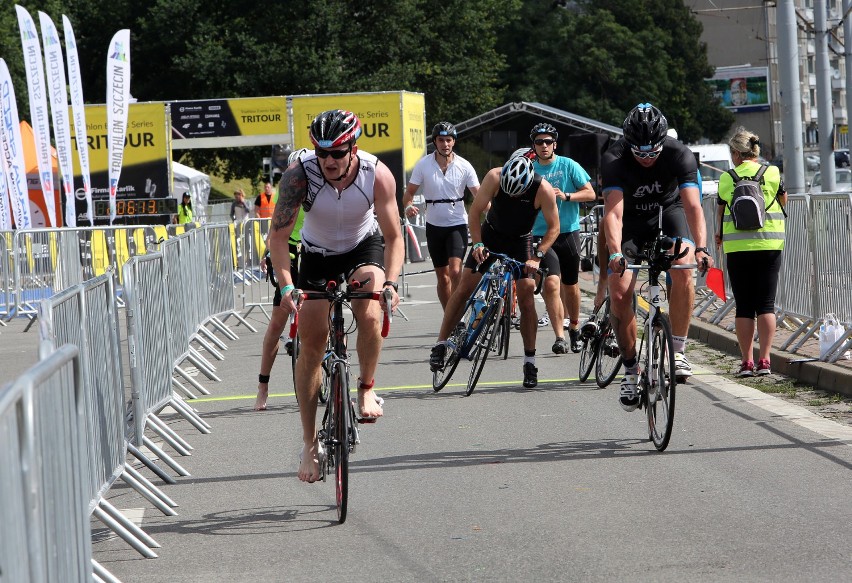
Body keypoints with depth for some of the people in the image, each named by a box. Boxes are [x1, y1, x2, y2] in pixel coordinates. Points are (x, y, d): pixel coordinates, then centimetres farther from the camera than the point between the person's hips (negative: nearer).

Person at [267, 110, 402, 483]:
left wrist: (391, 282, -38)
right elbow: (278, 235, -26)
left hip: (364, 248, -1)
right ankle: (310, 443, 5)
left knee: (370, 316, -30)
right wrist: (286, 287, -39)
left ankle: (367, 391, -3)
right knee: (312, 344, -5)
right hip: (317, 254, 1)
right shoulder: (299, 175, -29)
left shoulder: (378, 175, -27)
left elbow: (393, 237, -21)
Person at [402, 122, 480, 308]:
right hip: (434, 225, 2)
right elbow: (409, 191, 1)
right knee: (443, 277, 9)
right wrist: (408, 206, -21)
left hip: (457, 225, -2)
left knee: (455, 271, -20)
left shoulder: (464, 166, -7)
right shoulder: (423, 165, -5)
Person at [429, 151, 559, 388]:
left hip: (521, 242, -1)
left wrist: (536, 257, -29)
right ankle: (440, 344, 2)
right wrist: (477, 244, -29)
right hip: (491, 236, 1)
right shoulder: (495, 177, -26)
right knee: (465, 288, -6)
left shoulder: (544, 190, -27)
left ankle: (530, 361, -4)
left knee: (526, 295, -11)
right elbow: (475, 212, -18)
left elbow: (553, 227, -18)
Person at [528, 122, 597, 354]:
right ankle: (559, 337, -17)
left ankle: (574, 328, 32)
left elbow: (590, 193, -1)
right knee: (551, 283, -17)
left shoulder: (568, 166, 0)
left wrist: (565, 196, -15)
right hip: (541, 235, 0)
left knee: (570, 285, 10)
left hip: (568, 232, 0)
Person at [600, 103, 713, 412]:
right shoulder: (613, 159, -29)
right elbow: (613, 211, -38)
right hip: (632, 221, 0)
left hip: (669, 211, 0)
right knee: (619, 293, -14)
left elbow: (693, 205, -36)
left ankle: (678, 351, -19)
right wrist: (615, 253, -54)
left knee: (683, 269, -29)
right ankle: (632, 370, 3)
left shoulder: (680, 155, -27)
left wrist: (700, 248, -51)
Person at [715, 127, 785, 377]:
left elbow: (720, 214, 9)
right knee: (766, 304, 4)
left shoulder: (726, 179, -2)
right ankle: (764, 361, -3)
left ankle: (747, 362, 2)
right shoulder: (772, 174, -1)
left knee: (744, 306, 5)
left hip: (737, 248, 0)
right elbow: (784, 202, 14)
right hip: (768, 245, 0)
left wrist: (719, 235, 28)